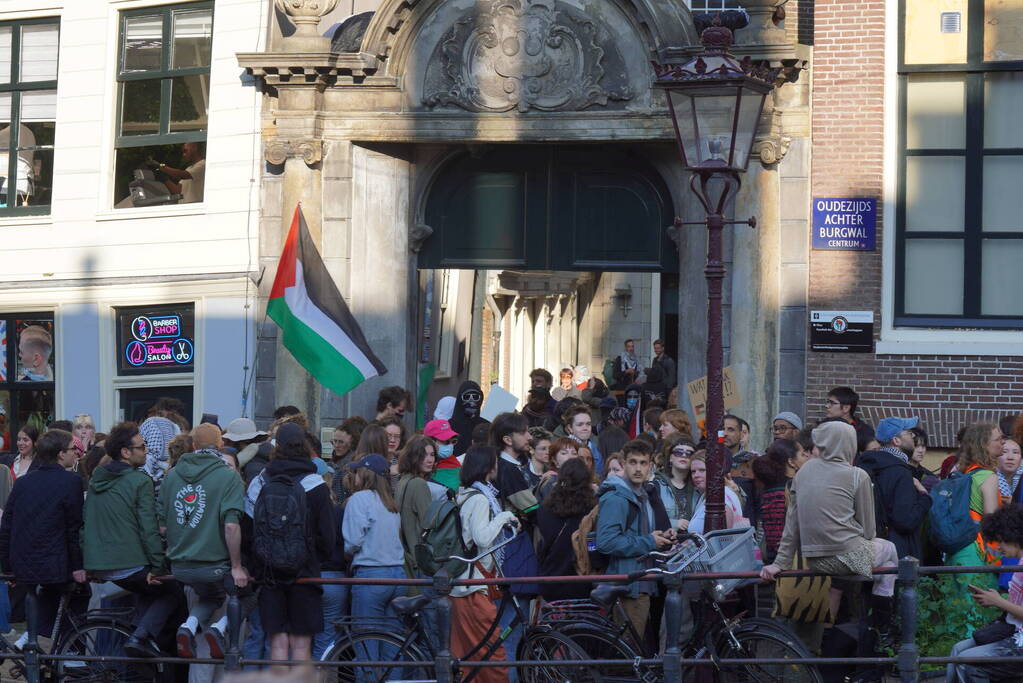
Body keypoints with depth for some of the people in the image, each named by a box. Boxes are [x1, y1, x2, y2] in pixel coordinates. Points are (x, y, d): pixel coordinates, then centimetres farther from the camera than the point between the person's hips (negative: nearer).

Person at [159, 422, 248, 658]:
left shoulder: (172, 474, 7)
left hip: (180, 567, 5)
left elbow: (162, 524, 9)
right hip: (215, 565, -5)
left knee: (210, 596, 31)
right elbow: (231, 525, -18)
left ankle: (189, 625, 2)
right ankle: (220, 627, -4)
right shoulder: (228, 476, -9)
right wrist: (236, 566, -12)